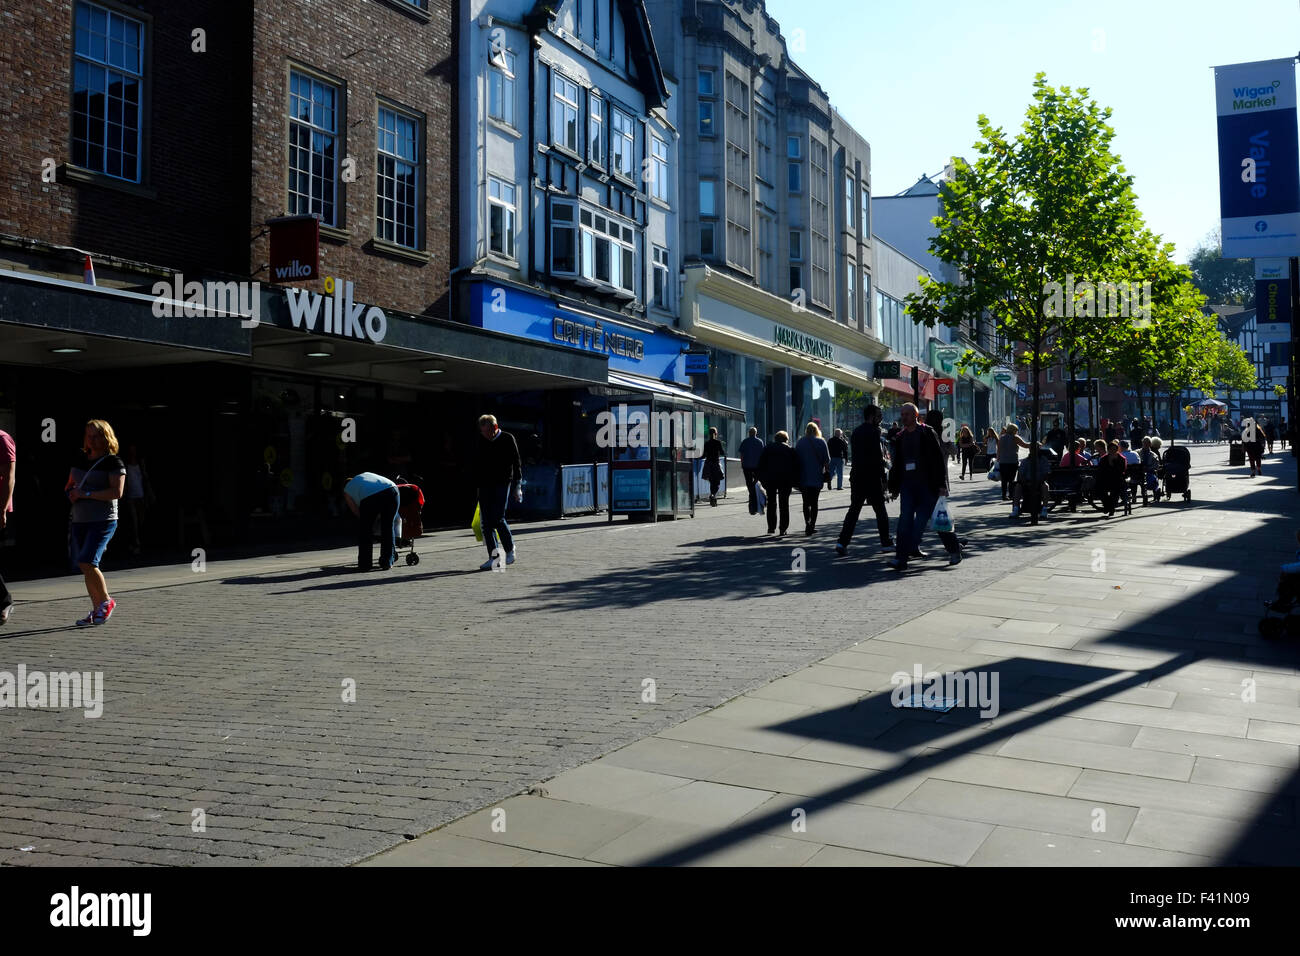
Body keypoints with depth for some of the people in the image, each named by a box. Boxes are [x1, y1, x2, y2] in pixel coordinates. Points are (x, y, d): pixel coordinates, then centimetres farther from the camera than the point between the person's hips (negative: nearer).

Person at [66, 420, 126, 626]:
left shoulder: (113, 462, -7)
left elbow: (117, 491, -17)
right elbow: (69, 485, 27)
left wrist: (86, 494, -17)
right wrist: (71, 493, 3)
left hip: (103, 521, -7)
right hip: (80, 520, 7)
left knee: (87, 562, -18)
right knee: (85, 565, 8)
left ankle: (106, 601, 2)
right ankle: (97, 610, 18)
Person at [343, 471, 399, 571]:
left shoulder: (347, 490, 30)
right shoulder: (366, 474, 40)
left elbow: (356, 511, 26)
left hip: (370, 498, -3)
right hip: (391, 490, 3)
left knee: (364, 532, 15)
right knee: (388, 528, 15)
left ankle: (364, 564, 16)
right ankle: (387, 562, 17)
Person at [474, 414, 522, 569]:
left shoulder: (508, 439, -3)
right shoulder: (480, 441, 8)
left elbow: (516, 463, -1)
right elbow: (476, 464, 15)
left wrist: (517, 486, -4)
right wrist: (475, 485, 10)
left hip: (502, 483, -5)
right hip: (485, 485, 5)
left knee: (498, 518, -14)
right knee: (486, 522, 0)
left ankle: (510, 549, 8)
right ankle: (493, 557, 4)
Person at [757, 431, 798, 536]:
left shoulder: (767, 449, 9)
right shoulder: (790, 450, 6)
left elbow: (761, 464, 5)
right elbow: (796, 466, 2)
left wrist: (762, 479, 6)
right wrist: (794, 481, 4)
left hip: (770, 480, 1)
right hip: (786, 480, -1)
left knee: (771, 503, 10)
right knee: (784, 504, 4)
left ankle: (771, 527, 5)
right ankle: (783, 528, 0)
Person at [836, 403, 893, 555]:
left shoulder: (856, 432, 13)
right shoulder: (873, 431, -11)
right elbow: (878, 456, -15)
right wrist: (884, 478, -10)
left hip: (856, 476, 6)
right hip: (872, 477, -6)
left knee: (854, 509, 5)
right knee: (880, 509, 8)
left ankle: (843, 542, -6)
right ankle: (885, 540, 19)